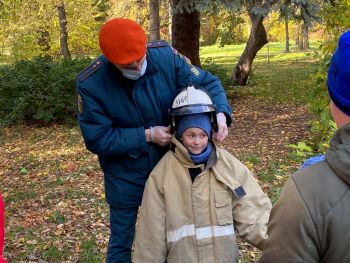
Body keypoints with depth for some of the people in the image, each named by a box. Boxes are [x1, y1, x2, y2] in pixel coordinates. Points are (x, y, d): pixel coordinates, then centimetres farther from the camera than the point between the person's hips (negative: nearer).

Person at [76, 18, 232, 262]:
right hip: (125, 174, -1)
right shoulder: (91, 83, -22)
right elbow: (97, 139, -18)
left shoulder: (165, 55, -19)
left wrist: (221, 112, -30)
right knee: (121, 242, 17)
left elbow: (207, 83, -10)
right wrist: (147, 135, -24)